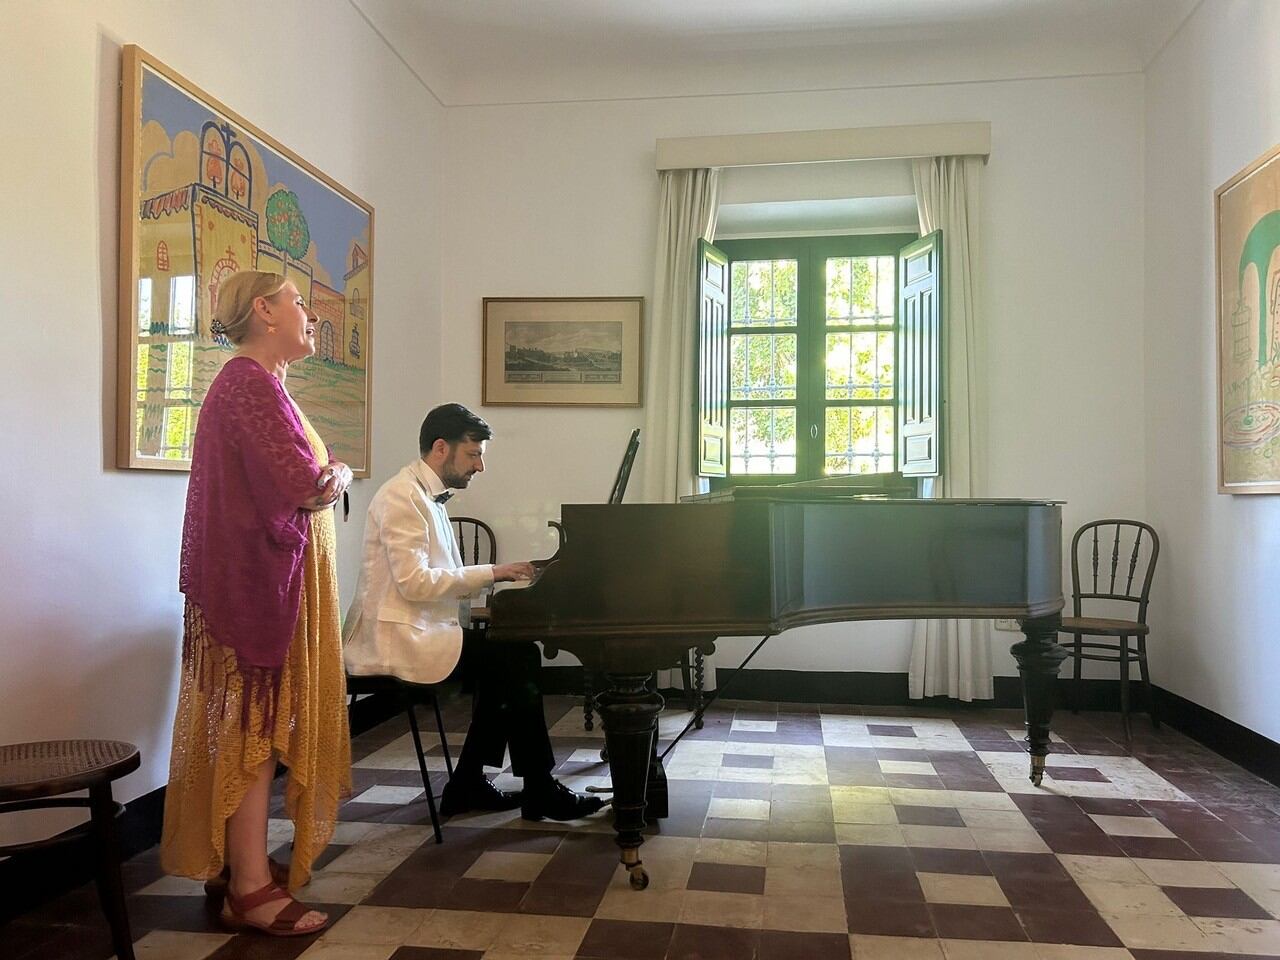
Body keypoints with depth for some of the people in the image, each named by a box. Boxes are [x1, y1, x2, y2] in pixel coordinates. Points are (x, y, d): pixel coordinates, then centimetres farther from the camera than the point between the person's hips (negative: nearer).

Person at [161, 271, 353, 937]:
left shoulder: (253, 382, 17)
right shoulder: (249, 383, -16)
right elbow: (303, 484, -25)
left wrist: (319, 478, -5)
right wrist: (338, 477, -6)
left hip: (259, 577, 10)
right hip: (260, 581, -10)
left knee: (249, 724, 15)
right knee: (256, 726, -4)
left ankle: (231, 863, 27)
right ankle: (252, 891, 5)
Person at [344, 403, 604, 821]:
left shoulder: (428, 497, 17)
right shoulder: (403, 496, -14)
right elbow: (414, 582, -24)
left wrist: (499, 575, 2)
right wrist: (490, 572, -19)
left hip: (418, 630, 10)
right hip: (397, 640, -10)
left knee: (510, 659, 5)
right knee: (518, 660, -14)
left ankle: (468, 785, 12)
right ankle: (540, 793, 0)